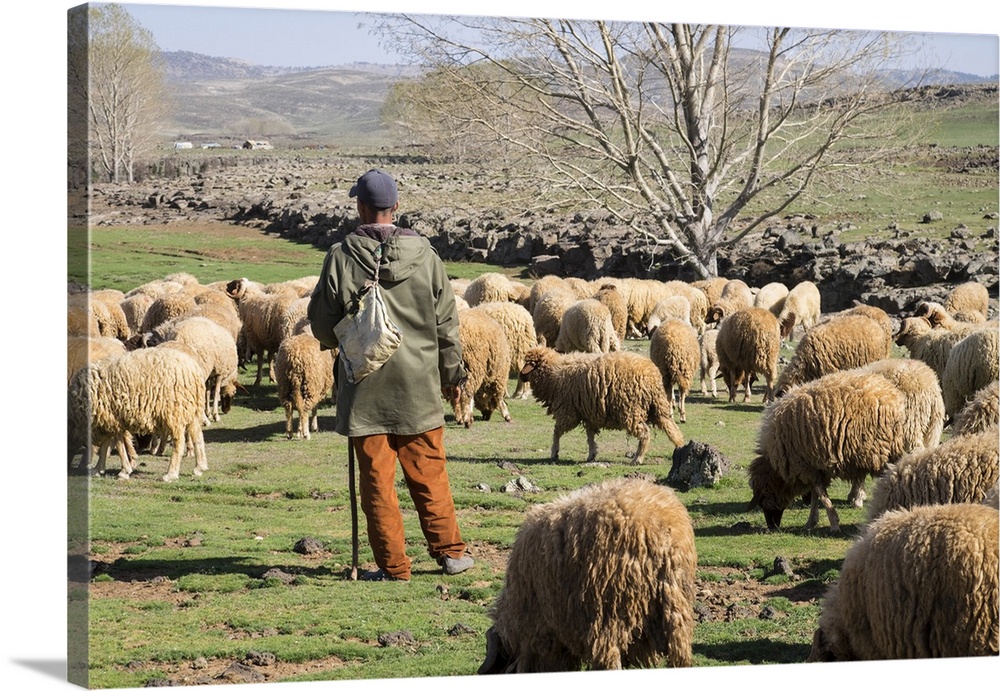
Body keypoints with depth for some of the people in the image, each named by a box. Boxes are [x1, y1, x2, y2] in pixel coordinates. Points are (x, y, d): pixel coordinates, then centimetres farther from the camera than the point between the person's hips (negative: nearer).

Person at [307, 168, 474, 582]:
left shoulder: (342, 257, -8)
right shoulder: (424, 254, -1)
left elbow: (321, 322, -1)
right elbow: (446, 322, 5)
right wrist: (451, 372, 17)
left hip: (364, 389, -2)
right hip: (419, 384, 2)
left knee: (377, 478, 4)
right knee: (429, 473, 13)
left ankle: (392, 565, 6)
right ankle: (449, 551, 18)